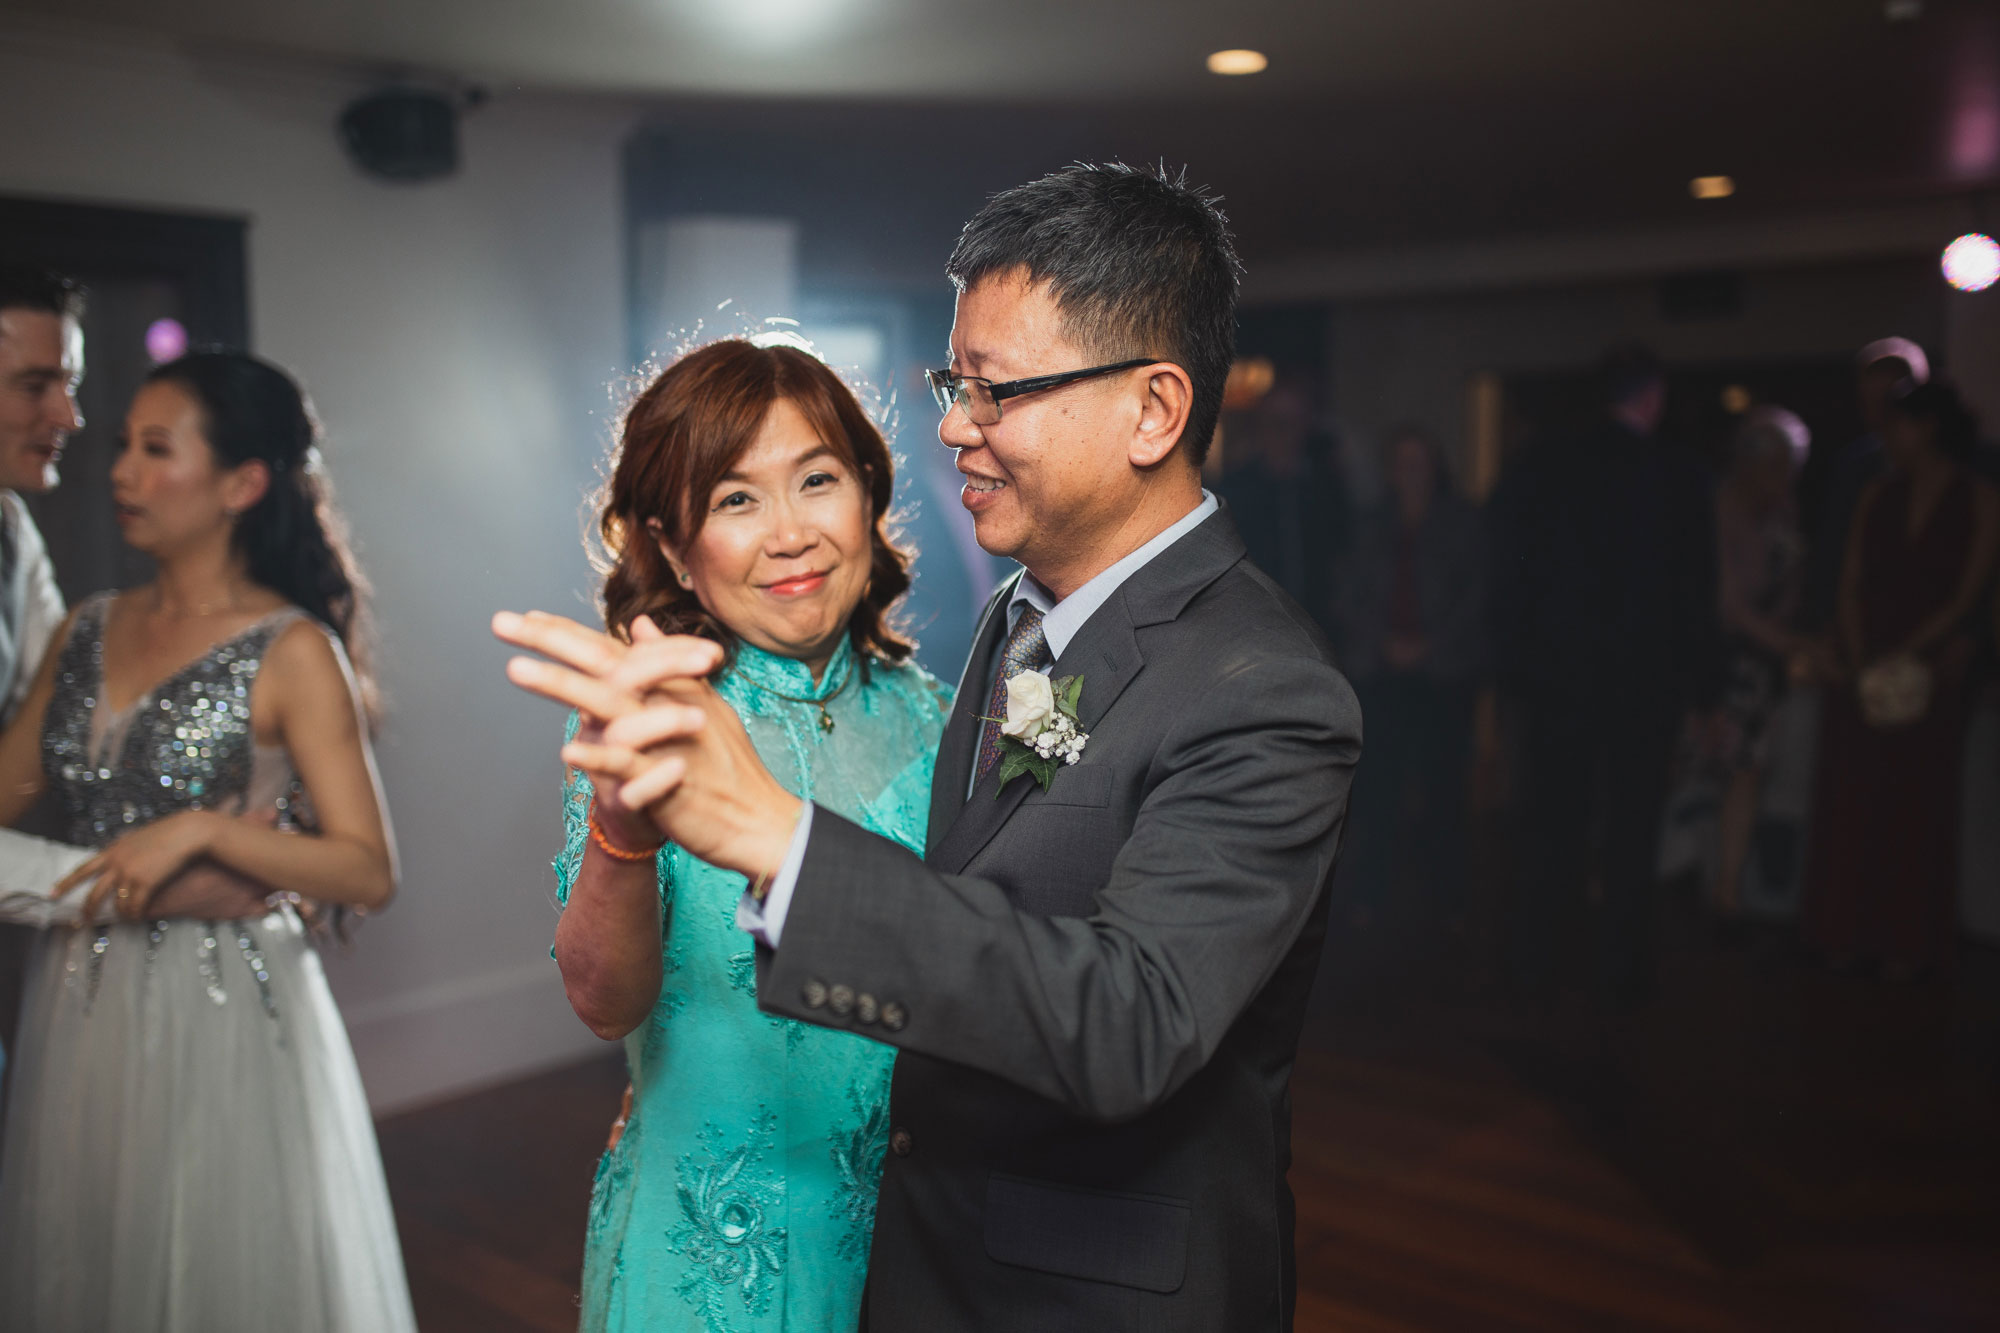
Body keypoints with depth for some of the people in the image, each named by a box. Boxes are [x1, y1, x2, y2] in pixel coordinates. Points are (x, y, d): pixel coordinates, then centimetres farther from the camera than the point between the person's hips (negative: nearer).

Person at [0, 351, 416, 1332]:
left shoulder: (293, 652, -10)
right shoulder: (88, 630, 7)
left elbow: (369, 873, -15)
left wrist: (201, 829, -23)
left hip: (222, 1014, -5)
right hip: (79, 1007, 5)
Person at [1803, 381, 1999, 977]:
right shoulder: (1878, 494, 9)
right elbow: (1850, 583, 5)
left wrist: (1903, 657, -14)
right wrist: (1858, 660, -7)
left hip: (1930, 673, -3)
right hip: (1864, 668, 3)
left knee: (1918, 806, 1)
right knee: (1850, 799, 2)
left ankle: (1909, 942, 10)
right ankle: (1848, 931, 12)